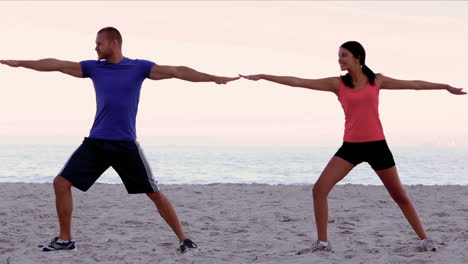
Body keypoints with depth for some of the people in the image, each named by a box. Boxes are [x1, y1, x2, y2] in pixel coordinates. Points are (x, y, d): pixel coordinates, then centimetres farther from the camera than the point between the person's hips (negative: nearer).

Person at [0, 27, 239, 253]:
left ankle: (183, 239, 8)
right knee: (61, 183, -2)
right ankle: (65, 239, 11)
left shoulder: (139, 67, -2)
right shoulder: (93, 68, 8)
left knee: (155, 193, -4)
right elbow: (57, 65, 8)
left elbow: (177, 71, -9)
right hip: (95, 142, 4)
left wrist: (214, 78, -16)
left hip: (126, 144, -4)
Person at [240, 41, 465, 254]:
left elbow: (414, 84, 10)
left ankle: (424, 238, 21)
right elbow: (298, 82, -3)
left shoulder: (377, 81, 1)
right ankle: (322, 242, -3)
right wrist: (263, 76, -7)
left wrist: (446, 87, 15)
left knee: (399, 195, 6)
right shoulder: (337, 84, 0)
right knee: (319, 189, -12)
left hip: (376, 145, -1)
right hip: (351, 146, 1)